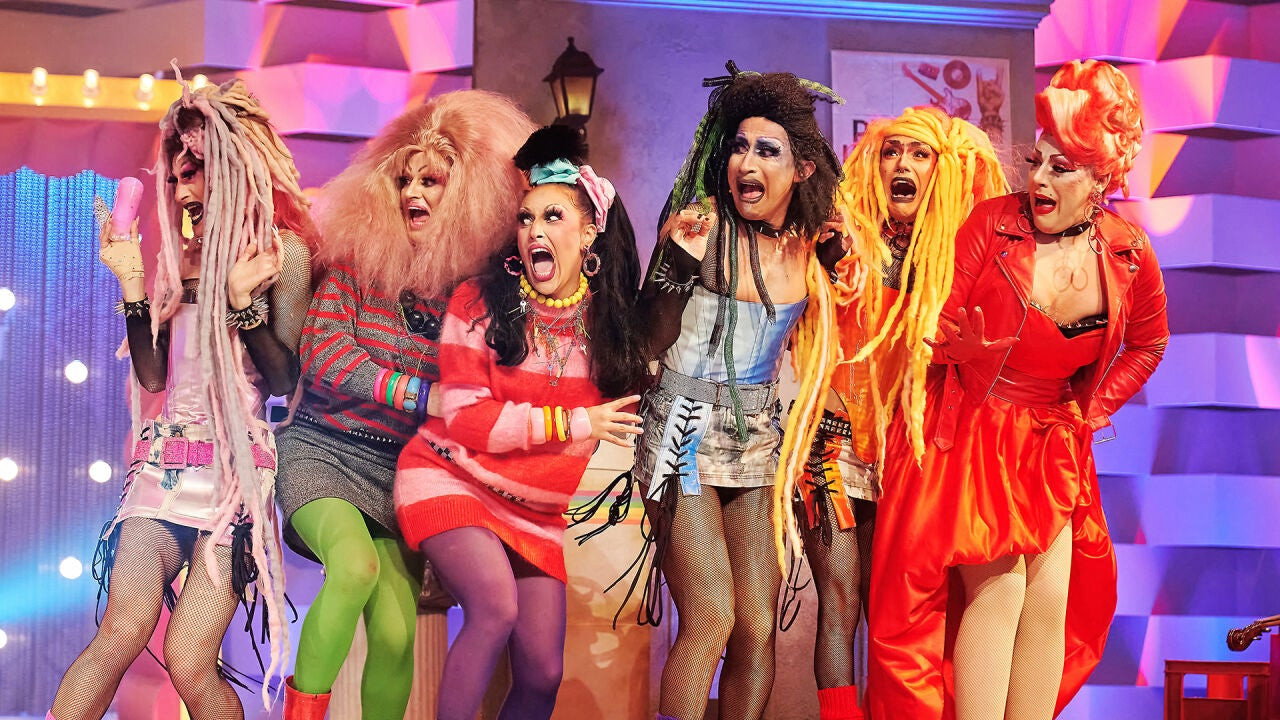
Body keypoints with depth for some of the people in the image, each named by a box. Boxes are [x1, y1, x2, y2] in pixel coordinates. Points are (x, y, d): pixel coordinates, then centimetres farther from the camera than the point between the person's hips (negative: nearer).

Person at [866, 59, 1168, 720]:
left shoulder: (1128, 255, -4)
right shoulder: (993, 223, -13)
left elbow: (1146, 345, 16)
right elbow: (939, 327, -10)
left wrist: (1092, 409, 8)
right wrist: (968, 351, -31)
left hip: (1051, 447, 4)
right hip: (968, 435, -4)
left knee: (1051, 600, -2)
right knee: (998, 591, -15)